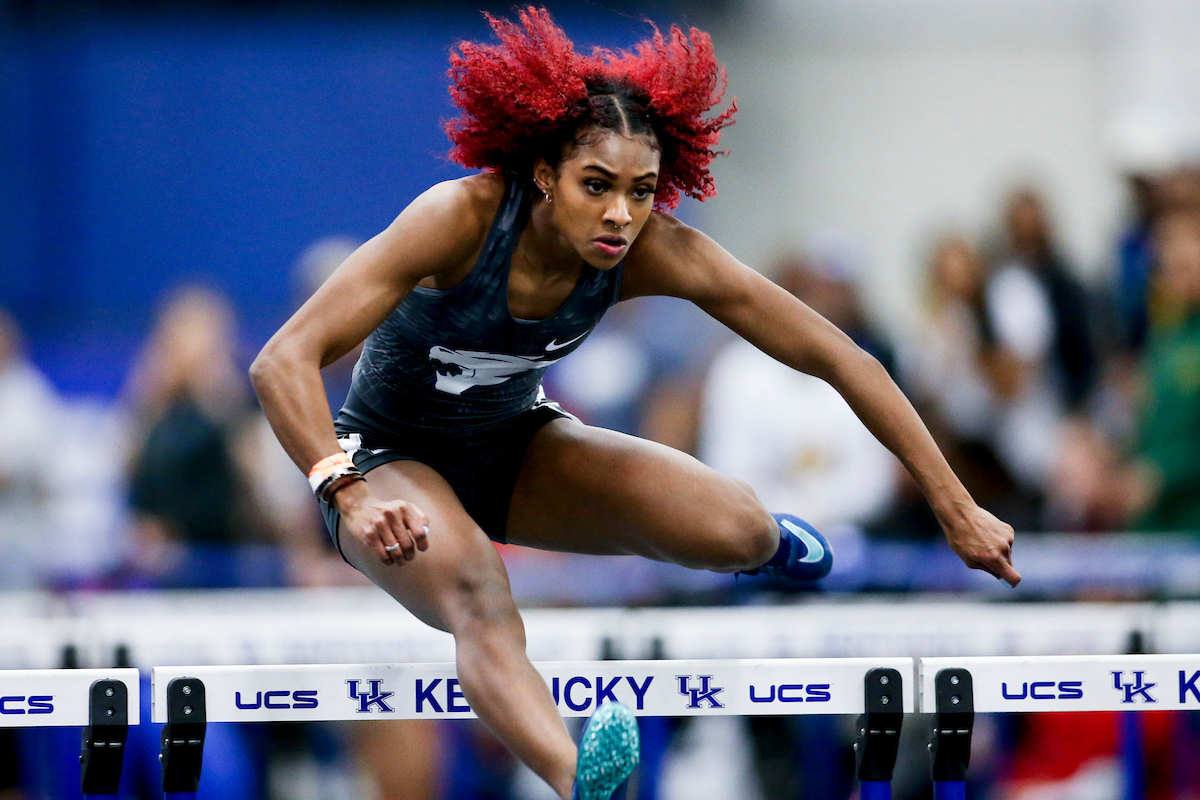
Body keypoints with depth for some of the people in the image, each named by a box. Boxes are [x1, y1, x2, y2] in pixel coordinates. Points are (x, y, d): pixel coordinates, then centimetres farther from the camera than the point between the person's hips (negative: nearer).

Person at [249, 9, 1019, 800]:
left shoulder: (655, 251, -21)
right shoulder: (463, 217, -32)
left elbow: (837, 358, -15)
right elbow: (283, 362, -38)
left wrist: (957, 509, -16)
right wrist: (349, 495, -54)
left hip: (513, 448, 4)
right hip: (393, 459, -4)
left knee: (742, 534, -18)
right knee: (480, 600, -38)